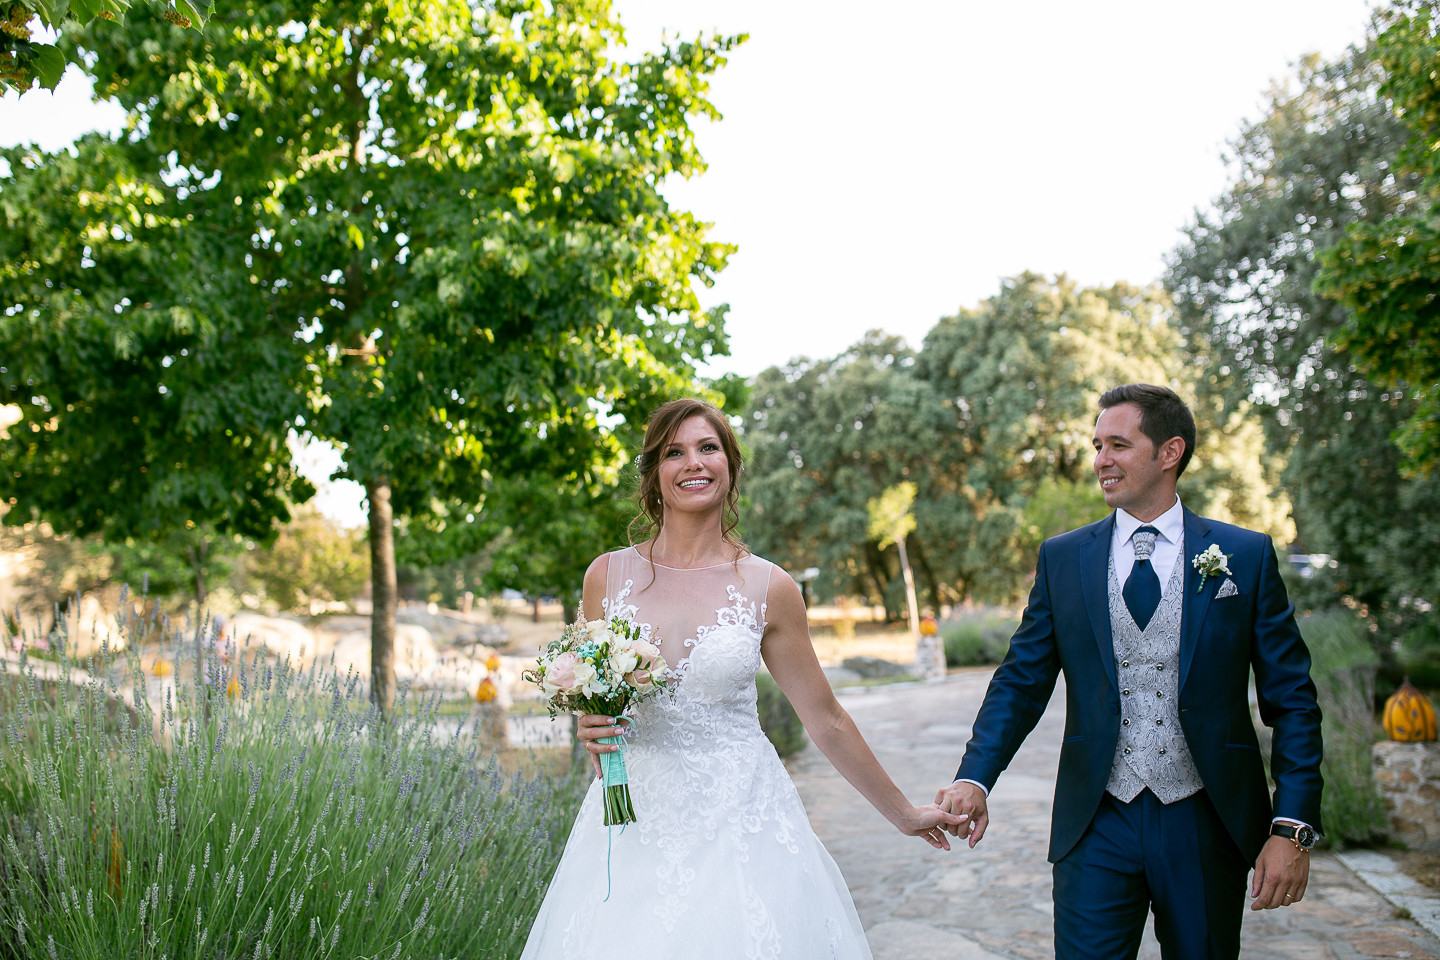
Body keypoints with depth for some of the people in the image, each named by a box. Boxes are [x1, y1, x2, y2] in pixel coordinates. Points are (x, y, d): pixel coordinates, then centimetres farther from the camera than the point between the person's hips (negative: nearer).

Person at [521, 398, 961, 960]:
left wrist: (902, 814, 11)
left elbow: (824, 719, 5)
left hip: (739, 822, -1)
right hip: (633, 823, 1)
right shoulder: (608, 575, 0)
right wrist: (591, 728, -10)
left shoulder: (768, 587, -4)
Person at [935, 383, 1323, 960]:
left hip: (1206, 825, 0)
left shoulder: (1247, 556, -1)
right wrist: (975, 777, -14)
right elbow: (1021, 681, 2)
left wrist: (1293, 828, -8)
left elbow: (1291, 700, 0)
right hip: (1097, 825, 0)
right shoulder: (1062, 559, 3)